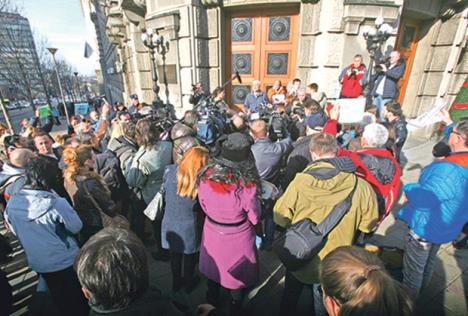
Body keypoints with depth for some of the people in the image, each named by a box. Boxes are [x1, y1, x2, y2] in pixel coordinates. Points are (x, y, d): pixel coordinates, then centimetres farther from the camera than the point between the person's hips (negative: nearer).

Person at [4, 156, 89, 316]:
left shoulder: (11, 204, -13)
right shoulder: (57, 203, -30)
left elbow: (16, 232, 4)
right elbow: (76, 227, -17)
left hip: (38, 263, 5)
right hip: (66, 260, -5)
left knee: (59, 297, 27)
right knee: (78, 298, 20)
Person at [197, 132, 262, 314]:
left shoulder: (205, 177, -21)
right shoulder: (247, 184, -31)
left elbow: (204, 206, -4)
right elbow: (254, 218, -15)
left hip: (212, 234, 3)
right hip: (238, 238, -3)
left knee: (214, 268, 30)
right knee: (236, 273, 25)